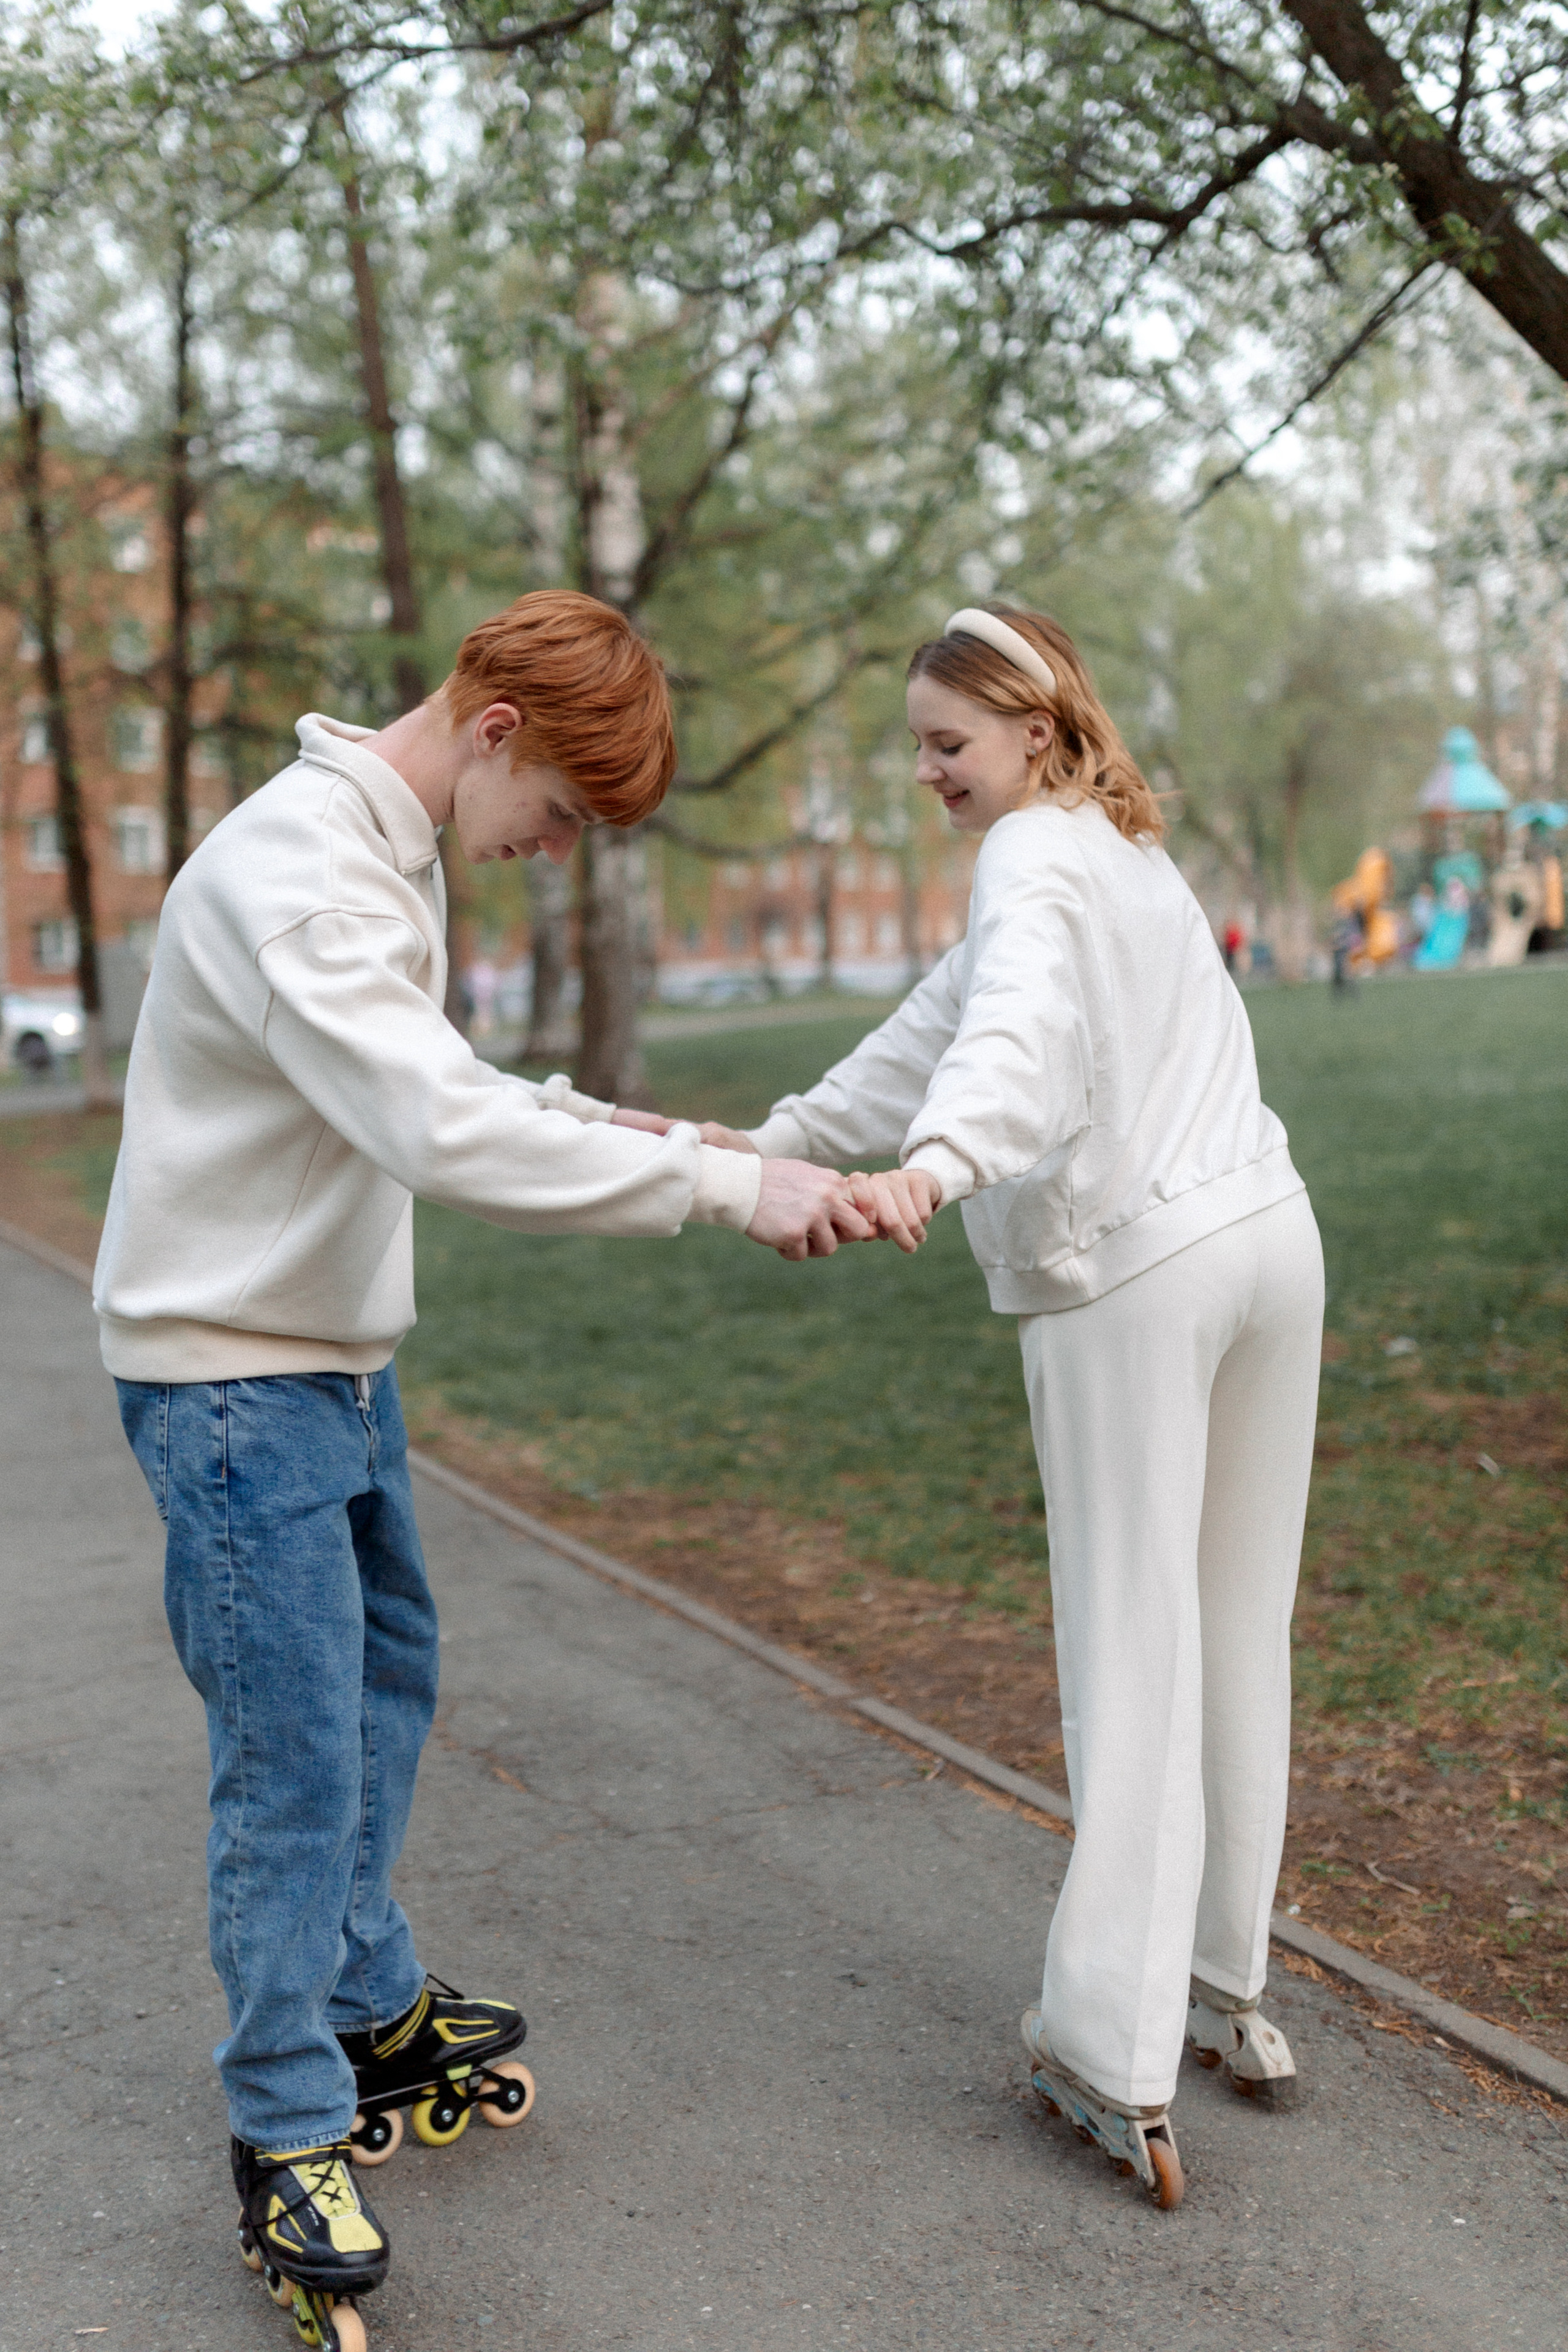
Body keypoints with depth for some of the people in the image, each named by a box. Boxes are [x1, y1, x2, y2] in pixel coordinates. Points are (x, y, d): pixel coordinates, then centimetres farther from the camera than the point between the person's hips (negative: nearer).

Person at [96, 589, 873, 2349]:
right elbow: (442, 1137, -37)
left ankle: (367, 2010, 36)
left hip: (338, 1358, 10)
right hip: (231, 1372, -10)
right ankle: (287, 2137, 11)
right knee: (294, 1751, -4)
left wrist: (586, 1119, 5)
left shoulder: (388, 852, 8)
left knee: (384, 1674, 19)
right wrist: (720, 1184, -35)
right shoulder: (294, 870, -25)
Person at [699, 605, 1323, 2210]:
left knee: (1133, 1658, -6)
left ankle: (1117, 2061, -1)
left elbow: (1017, 1029, -29)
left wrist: (934, 1164, -46)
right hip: (1268, 1235, 8)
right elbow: (947, 1028, 21)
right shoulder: (1125, 849, 21)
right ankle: (1228, 1994, 25)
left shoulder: (1035, 861, -6)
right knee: (1239, 1633, 13)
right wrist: (778, 1140, 21)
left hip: (1133, 1279, -8)